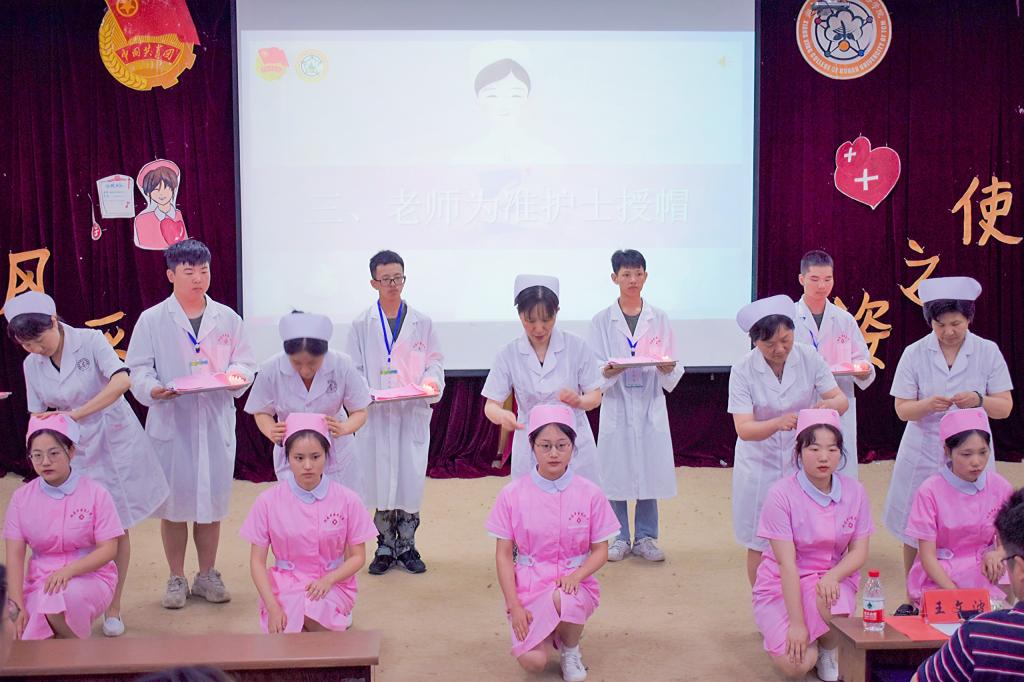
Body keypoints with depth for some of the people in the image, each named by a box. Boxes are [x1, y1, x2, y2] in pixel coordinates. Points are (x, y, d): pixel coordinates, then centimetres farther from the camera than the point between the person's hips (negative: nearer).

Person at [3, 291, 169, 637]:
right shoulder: (32, 365, 0)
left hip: (116, 443, -3)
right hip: (75, 452, 3)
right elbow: (39, 415, 5)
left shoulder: (90, 341, -13)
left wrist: (76, 413, -33)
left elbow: (122, 380, -28)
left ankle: (113, 609, 14)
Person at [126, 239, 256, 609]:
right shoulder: (152, 320, 1)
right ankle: (176, 579, 19)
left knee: (211, 502, 9)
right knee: (173, 504, 5)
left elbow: (245, 361, 10)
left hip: (216, 422, 2)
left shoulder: (227, 318, 7)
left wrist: (237, 375, -13)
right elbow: (138, 369, -1)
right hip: (170, 423, -2)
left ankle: (207, 575, 24)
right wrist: (153, 389, -21)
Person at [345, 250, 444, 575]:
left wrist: (432, 381, -13)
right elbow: (353, 369, 4)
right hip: (375, 415, -1)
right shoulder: (361, 326, 5)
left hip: (414, 414, 1)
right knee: (379, 481, 2)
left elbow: (435, 362, 9)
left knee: (411, 479, 2)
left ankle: (407, 546, 16)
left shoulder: (422, 323, 7)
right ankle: (385, 546, 16)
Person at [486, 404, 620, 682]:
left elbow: (600, 550, 1)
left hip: (574, 584, 0)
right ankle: (547, 635, 16)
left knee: (562, 600, -37)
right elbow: (503, 554, -2)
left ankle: (571, 649, -2)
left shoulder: (590, 494, -3)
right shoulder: (512, 494, -4)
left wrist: (576, 576, -20)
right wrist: (513, 605, -10)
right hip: (528, 586, 0)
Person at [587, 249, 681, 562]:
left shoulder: (659, 319, 6)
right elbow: (594, 368, 0)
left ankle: (645, 538, 17)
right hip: (616, 407, -1)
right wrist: (607, 372, -22)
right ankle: (620, 538, 16)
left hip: (651, 407, 1)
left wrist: (668, 369, -17)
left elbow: (673, 373, 5)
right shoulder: (602, 321, 2)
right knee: (616, 475, 2)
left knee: (650, 472, 4)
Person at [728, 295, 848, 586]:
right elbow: (744, 429, -21)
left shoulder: (809, 358, -9)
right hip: (760, 464, -1)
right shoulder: (743, 370, -14)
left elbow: (841, 399, -11)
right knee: (760, 546, 8)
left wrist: (829, 405, -36)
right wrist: (778, 423, -41)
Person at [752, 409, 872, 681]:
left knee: (829, 600, -35)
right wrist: (796, 623, -22)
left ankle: (829, 650, -1)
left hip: (832, 579, 2)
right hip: (784, 585, -2)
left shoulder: (854, 492, -4)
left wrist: (832, 576, -24)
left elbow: (859, 551, -2)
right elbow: (787, 562, -19)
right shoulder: (782, 494, -16)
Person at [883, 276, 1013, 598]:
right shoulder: (914, 354, -2)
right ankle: (913, 600, 22)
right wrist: (928, 405, -22)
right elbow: (902, 410, -2)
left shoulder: (988, 352, -2)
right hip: (923, 455, 0)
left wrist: (979, 400, -21)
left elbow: (1005, 407, -1)